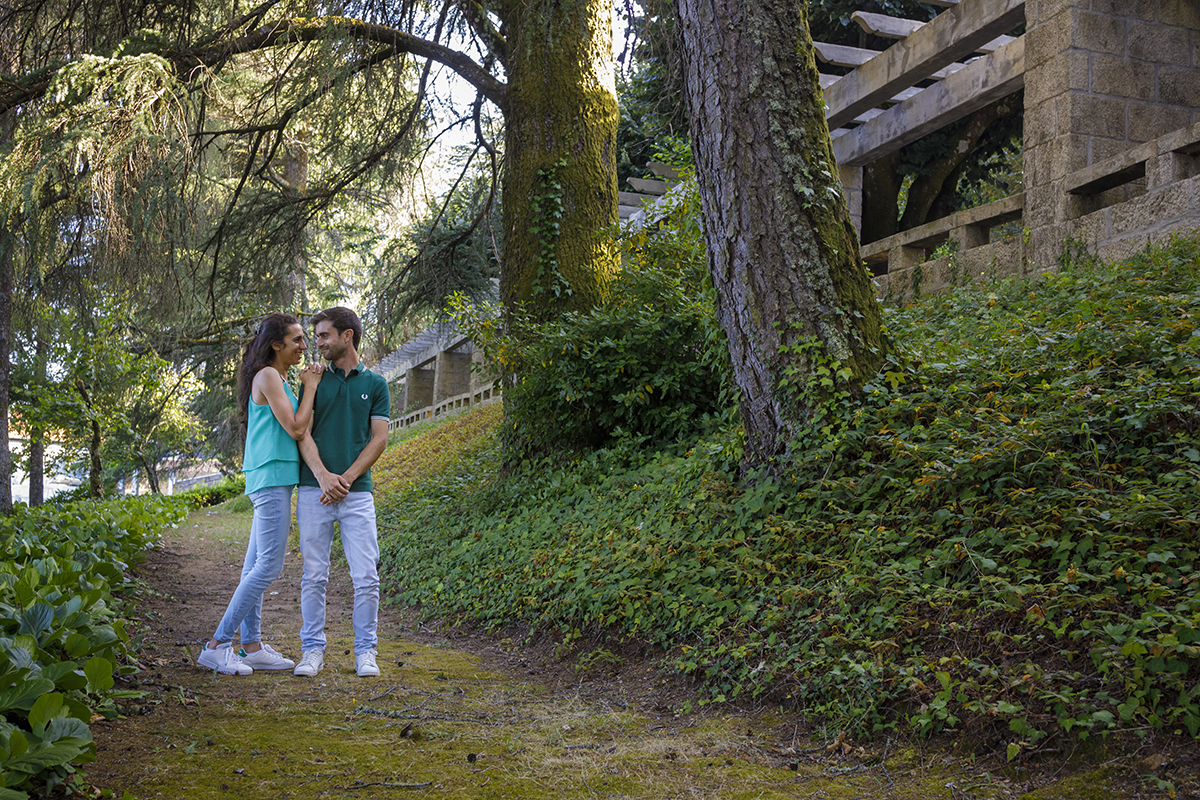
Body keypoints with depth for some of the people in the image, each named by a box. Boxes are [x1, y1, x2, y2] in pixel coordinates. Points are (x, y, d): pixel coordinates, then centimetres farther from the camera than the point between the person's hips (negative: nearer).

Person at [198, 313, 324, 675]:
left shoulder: (278, 379, 19)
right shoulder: (267, 376, -10)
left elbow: (300, 428, 16)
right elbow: (295, 428, -15)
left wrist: (311, 384, 10)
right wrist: (310, 387, -5)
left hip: (269, 482, 10)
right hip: (272, 478, -10)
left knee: (256, 565, 10)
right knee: (269, 566, -10)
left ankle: (252, 646, 14)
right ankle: (217, 645, -7)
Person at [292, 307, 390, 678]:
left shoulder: (375, 384, 8)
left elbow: (379, 439, 2)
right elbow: (303, 434, 1)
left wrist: (346, 479, -11)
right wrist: (324, 475, -16)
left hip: (357, 492, -1)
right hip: (314, 492, 1)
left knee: (366, 577, -3)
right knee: (314, 575, 3)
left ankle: (365, 651, 9)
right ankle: (312, 649, 13)